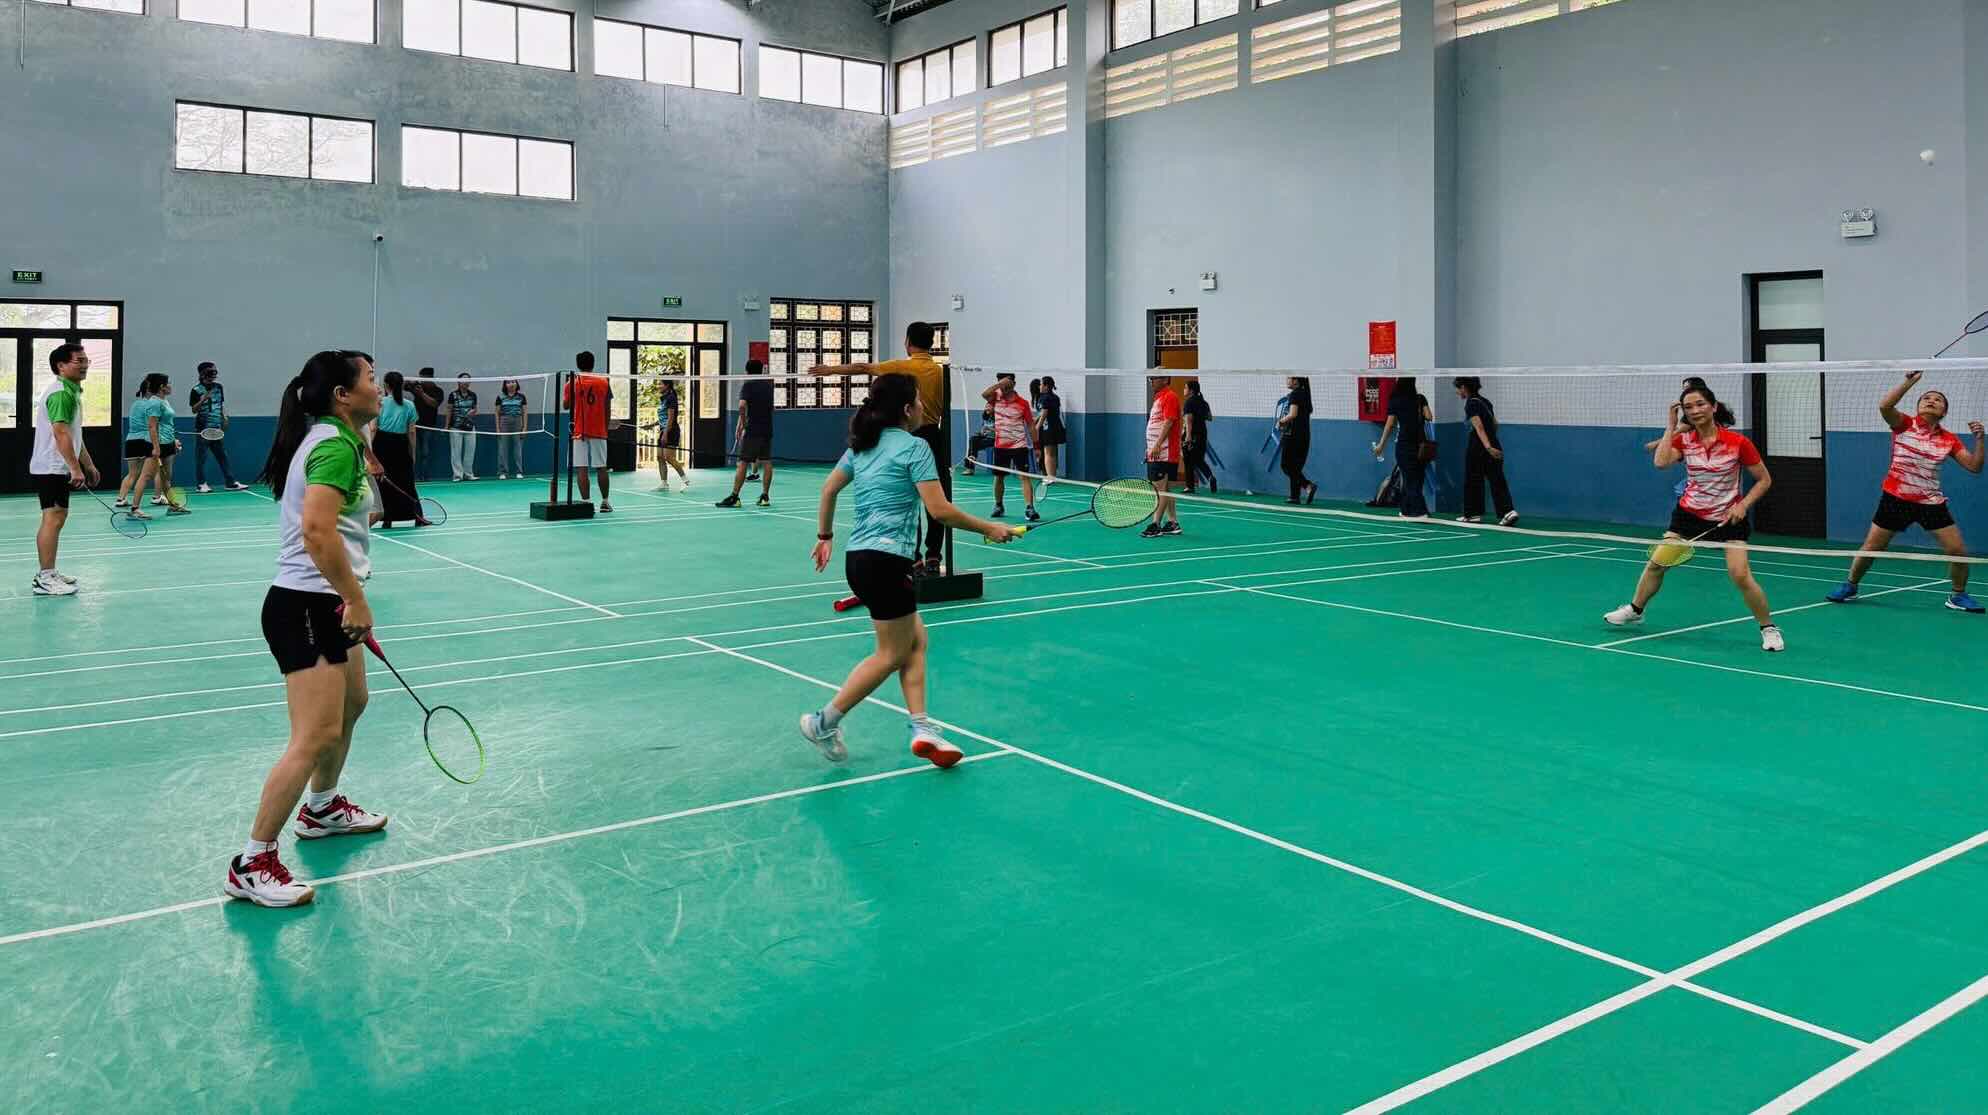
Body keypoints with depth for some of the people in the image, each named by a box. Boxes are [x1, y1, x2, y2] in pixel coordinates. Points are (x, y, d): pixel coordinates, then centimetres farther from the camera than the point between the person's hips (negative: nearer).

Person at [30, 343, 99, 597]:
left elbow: (74, 434, 23)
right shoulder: (60, 393, -16)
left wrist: (88, 465, 24)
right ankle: (45, 579, -11)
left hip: (58, 468, 11)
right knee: (53, 518, -12)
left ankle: (47, 572, 23)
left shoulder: (71, 391, 16)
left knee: (55, 518, 15)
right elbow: (61, 434, -24)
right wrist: (75, 469, -27)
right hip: (51, 468, -11)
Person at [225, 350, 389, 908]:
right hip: (306, 606, -11)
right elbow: (317, 530, -30)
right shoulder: (337, 447, -17)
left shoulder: (329, 438, 14)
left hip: (323, 602, 11)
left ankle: (321, 808, 46)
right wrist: (356, 599, -23)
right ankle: (252, 865, -2)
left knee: (352, 704, 26)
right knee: (315, 739, -11)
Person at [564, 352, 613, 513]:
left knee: (582, 468, -3)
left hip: (579, 432, -2)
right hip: (599, 432, 2)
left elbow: (566, 406, 9)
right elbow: (607, 410, 4)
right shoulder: (603, 383, 2)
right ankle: (605, 502, 15)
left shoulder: (572, 384, -2)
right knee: (601, 468, 9)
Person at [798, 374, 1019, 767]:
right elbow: (939, 510, -16)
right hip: (885, 560, -9)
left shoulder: (863, 446, 13)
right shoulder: (914, 447, -10)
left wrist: (825, 536, 32)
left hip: (858, 557, 9)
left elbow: (829, 489, 21)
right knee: (892, 654, 4)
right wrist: (987, 529, -5)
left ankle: (922, 729, 6)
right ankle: (824, 722, 9)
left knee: (916, 641, 12)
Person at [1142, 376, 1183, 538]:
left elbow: (1168, 422, -20)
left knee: (1161, 488, -10)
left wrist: (1157, 445, -26)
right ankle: (1173, 523, 17)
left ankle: (1156, 524, -10)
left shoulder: (1170, 397, -10)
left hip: (1163, 453, -10)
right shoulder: (1158, 398, 20)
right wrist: (1150, 448, 22)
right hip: (1155, 453, 10)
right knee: (1165, 489, 12)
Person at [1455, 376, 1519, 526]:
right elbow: (1495, 424, 21)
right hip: (1495, 448, 7)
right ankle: (1507, 511, -13)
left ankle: (1473, 514, 16)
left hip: (1477, 449, -7)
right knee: (1497, 481, 2)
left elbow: (1479, 427, -22)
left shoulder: (1471, 404, -11)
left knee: (1473, 481, 8)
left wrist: (1488, 447, -31)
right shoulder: (1485, 401, 13)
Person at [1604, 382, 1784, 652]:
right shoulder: (1683, 439, -5)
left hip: (1729, 517, -3)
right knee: (1657, 563, 7)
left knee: (1740, 575, -17)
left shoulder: (1738, 443, -15)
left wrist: (1743, 505, -20)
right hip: (1690, 514, 4)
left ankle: (1768, 628, 1)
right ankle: (1635, 610, 31)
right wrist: (1672, 425, -17)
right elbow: (1661, 463, -25)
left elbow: (1764, 480, -6)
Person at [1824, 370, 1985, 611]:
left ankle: (1958, 596, 18)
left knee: (1958, 551, -4)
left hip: (1931, 502, 2)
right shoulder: (1904, 425, -4)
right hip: (1895, 498, -2)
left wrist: (1979, 439, -14)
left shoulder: (1949, 439, 1)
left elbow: (1974, 466, -2)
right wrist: (1909, 382, -26)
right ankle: (1850, 587, 25)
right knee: (1870, 548, 3)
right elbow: (1884, 405, -23)